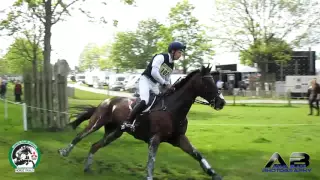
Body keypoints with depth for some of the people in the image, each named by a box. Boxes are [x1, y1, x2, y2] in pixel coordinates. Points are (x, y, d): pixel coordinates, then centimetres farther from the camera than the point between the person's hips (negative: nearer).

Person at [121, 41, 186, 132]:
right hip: (145, 80, -9)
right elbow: (154, 73, -25)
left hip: (155, 85, 9)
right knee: (144, 101, -30)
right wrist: (164, 84, -19)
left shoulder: (172, 65, 13)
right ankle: (127, 122, -30)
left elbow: (167, 80, 20)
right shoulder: (161, 57, -13)